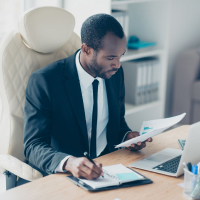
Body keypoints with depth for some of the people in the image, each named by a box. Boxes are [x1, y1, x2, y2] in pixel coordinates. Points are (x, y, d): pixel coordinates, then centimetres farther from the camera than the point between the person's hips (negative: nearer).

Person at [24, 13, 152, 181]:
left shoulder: (115, 73, 4)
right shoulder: (43, 81, -14)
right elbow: (34, 146, -17)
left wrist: (126, 135, -3)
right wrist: (68, 162, -37)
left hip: (108, 168, 4)